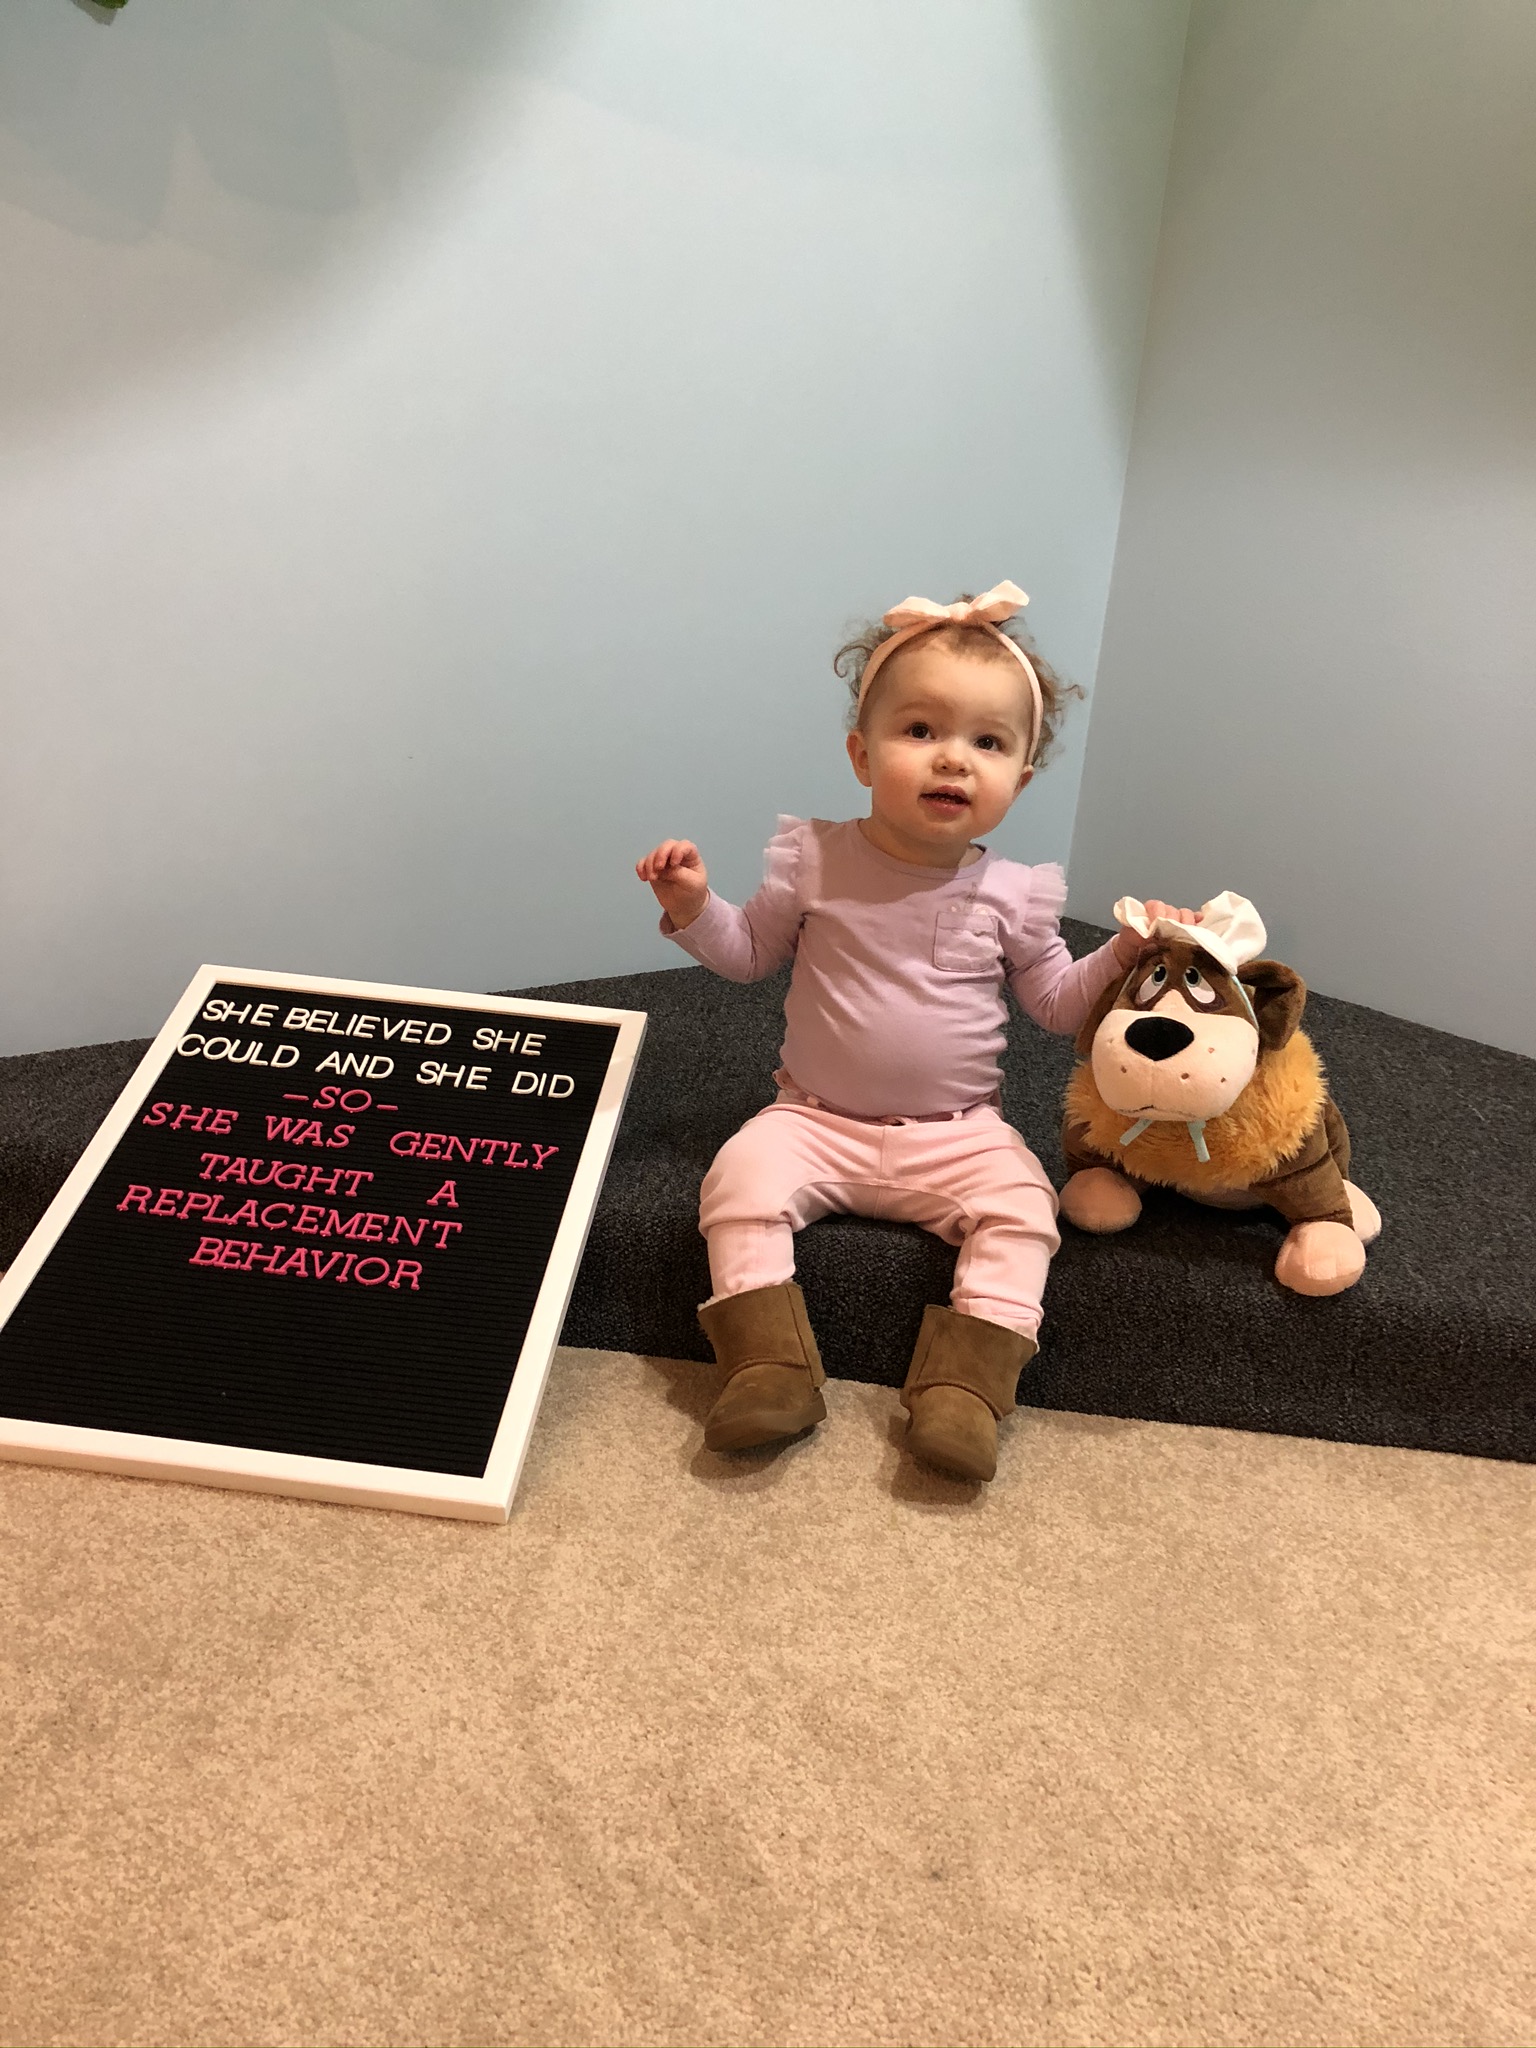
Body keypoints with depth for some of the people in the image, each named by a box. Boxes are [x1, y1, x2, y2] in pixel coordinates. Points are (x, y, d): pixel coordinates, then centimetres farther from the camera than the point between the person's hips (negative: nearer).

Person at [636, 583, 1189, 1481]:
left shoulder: (1012, 895, -1)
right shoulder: (816, 862, -4)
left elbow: (1059, 1002, 8)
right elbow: (749, 953, 8)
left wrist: (1126, 953, -9)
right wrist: (693, 904, -10)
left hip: (958, 1135, 1)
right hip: (817, 1120, 0)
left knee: (1020, 1208, -24)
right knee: (742, 1178, -26)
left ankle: (966, 1381, -20)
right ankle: (772, 1365, -20)